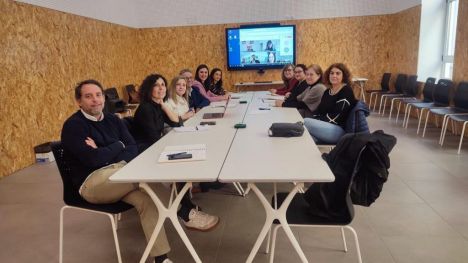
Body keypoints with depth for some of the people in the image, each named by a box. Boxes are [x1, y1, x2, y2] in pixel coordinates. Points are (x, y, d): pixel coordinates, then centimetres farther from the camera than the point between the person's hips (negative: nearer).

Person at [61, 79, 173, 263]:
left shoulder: (112, 120, 13)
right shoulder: (73, 125, -6)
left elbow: (133, 149, 3)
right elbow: (93, 159, -19)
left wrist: (105, 152, -16)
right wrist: (118, 145, -3)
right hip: (91, 182, -5)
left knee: (146, 198, -24)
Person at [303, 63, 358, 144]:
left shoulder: (346, 91, -5)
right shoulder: (327, 92, 19)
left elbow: (335, 118, -16)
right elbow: (318, 111, 12)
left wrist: (313, 122, -15)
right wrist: (313, 121, -9)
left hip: (338, 130, -7)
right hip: (324, 126, 7)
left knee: (305, 122, -25)